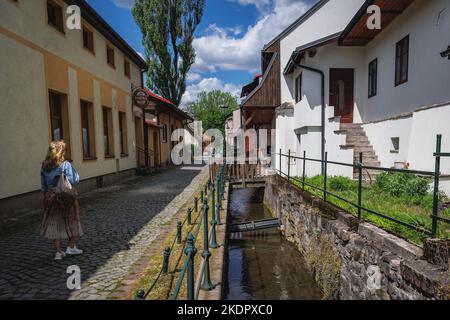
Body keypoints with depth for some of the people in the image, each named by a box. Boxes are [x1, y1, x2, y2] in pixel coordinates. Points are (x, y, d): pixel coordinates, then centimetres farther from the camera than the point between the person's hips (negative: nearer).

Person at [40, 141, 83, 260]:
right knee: (71, 222, 13)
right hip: (66, 197, -4)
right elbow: (75, 180, -16)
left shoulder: (44, 167, 1)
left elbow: (43, 186, 6)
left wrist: (47, 195, 16)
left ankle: (58, 252, 16)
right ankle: (71, 247, 23)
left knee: (55, 223, 11)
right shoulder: (66, 165, -15)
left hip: (51, 198, 4)